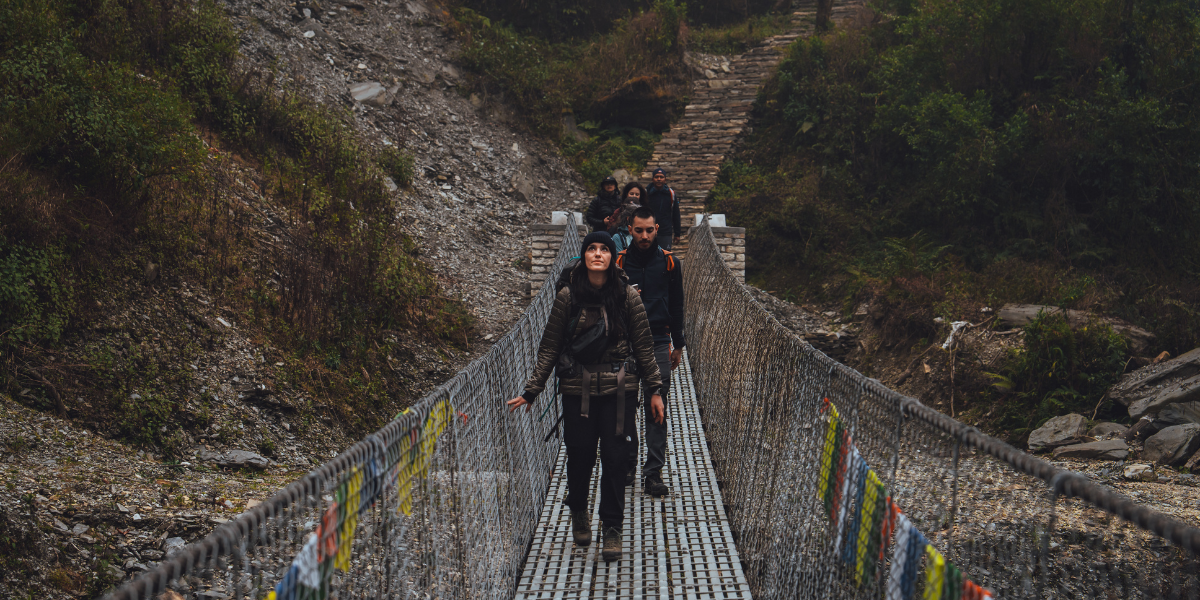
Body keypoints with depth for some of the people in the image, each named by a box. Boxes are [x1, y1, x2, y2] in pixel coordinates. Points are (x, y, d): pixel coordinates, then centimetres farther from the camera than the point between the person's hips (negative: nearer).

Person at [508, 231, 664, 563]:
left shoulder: (628, 296, 0)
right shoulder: (568, 297, -1)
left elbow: (644, 346, 6)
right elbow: (549, 348, 2)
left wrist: (654, 389, 6)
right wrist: (531, 391, 0)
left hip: (619, 389, 0)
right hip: (578, 389, 0)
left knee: (615, 458, -3)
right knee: (580, 456, 6)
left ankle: (612, 528, 10)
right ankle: (578, 513, 35)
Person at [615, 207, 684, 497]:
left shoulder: (670, 263, 5)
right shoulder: (619, 262, 3)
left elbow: (676, 307, 12)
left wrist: (678, 345, 12)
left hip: (658, 343, 0)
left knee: (657, 408, -4)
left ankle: (653, 473, -3)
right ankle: (627, 465, 14)